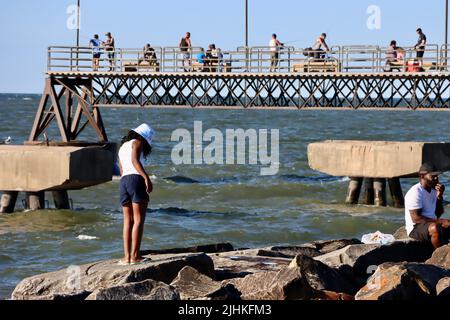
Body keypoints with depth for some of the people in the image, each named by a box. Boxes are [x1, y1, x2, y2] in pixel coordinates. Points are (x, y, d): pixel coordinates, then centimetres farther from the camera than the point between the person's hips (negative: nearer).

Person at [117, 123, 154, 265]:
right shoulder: (137, 143, 4)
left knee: (128, 221, 7)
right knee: (139, 220, -7)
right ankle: (135, 255, -14)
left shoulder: (122, 147, 28)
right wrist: (146, 177, -22)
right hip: (136, 179, -7)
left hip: (123, 182, 7)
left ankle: (127, 256, -1)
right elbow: (135, 160, -14)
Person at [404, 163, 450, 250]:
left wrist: (439, 196, -5)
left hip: (432, 223, 9)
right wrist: (440, 221, -25)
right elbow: (416, 219, -22)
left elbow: (438, 214, 10)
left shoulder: (434, 190, 11)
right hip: (416, 228, -9)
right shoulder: (415, 192, -15)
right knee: (435, 228, -37)